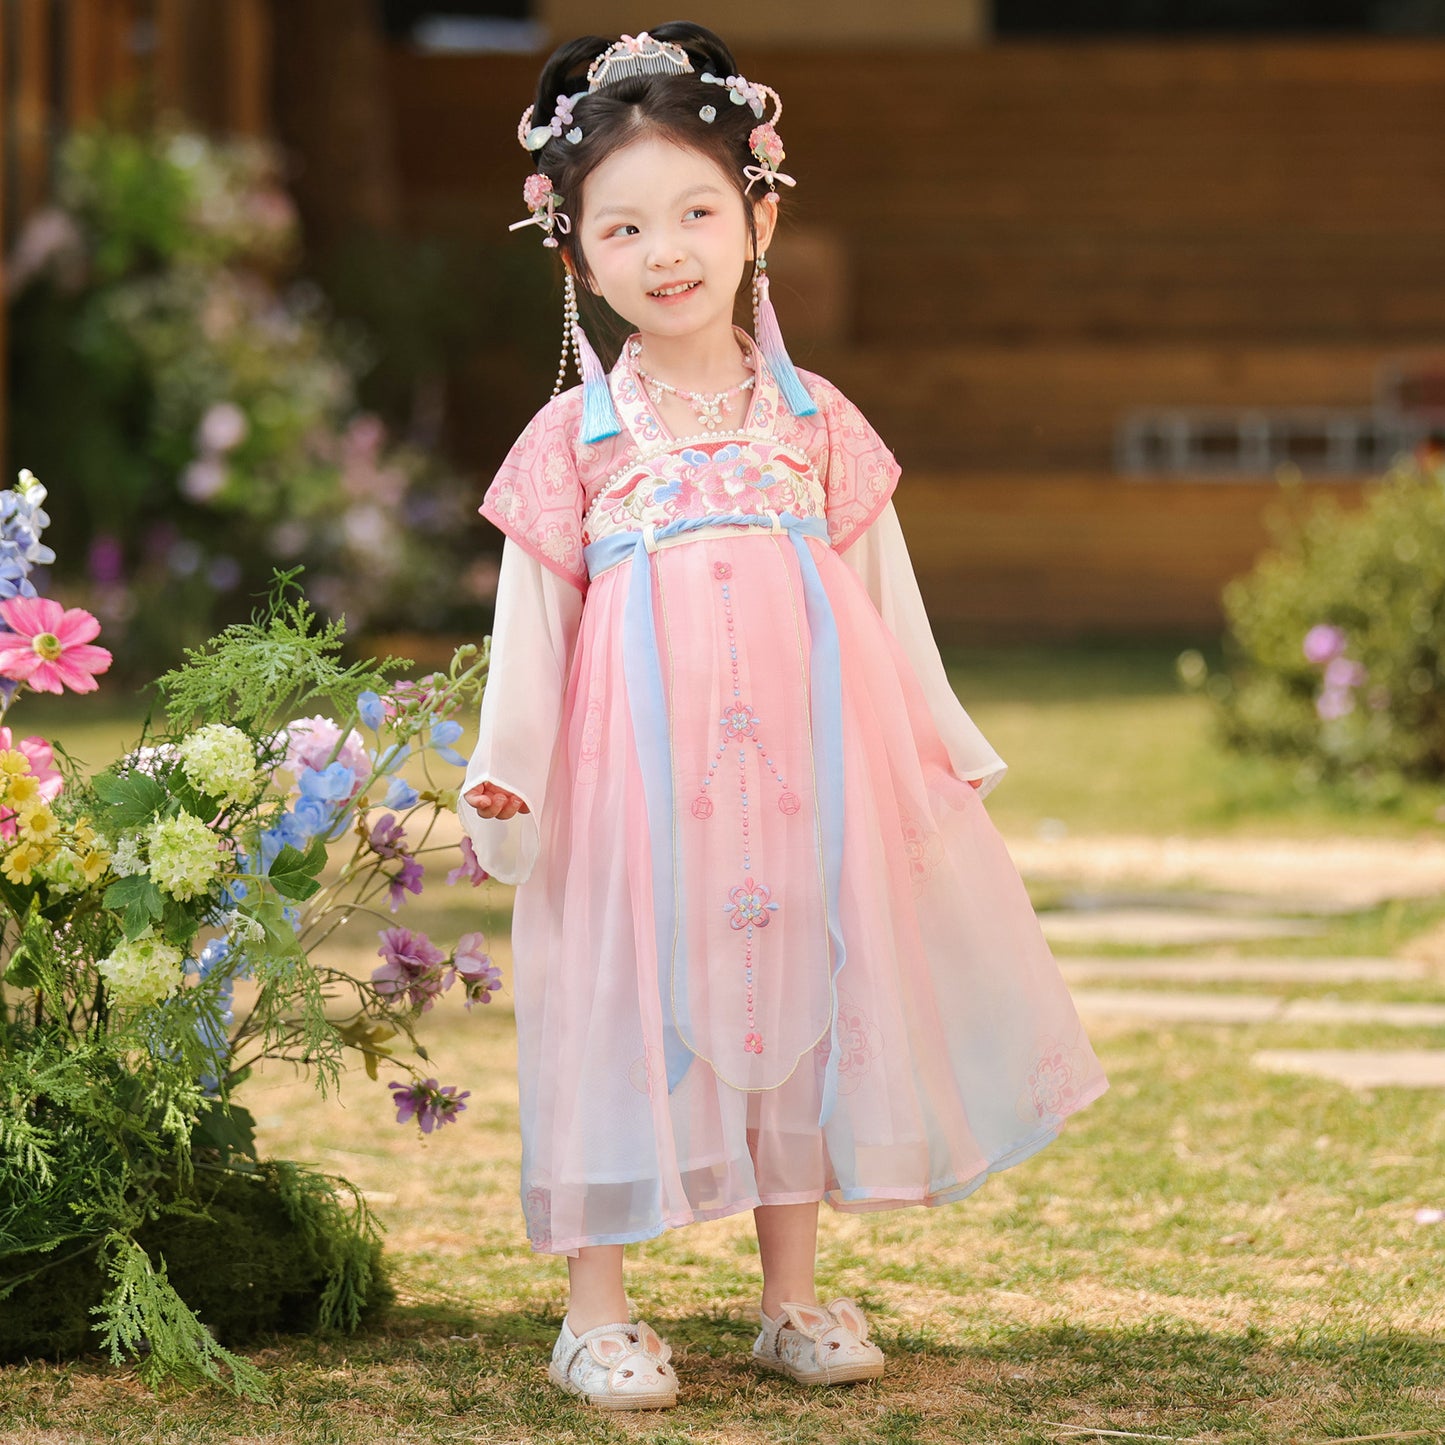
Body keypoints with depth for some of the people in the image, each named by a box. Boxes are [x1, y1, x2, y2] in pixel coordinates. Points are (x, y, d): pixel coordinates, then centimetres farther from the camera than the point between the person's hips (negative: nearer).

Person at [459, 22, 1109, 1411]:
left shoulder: (817, 422, 7)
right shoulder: (575, 438, 1)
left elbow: (887, 598, 12)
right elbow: (530, 621, 2)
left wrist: (944, 752, 13)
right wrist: (503, 772, -6)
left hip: (808, 758, 2)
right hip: (640, 770, -2)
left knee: (801, 1001, 8)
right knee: (630, 1004, 0)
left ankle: (792, 1296, 21)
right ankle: (596, 1308, 10)